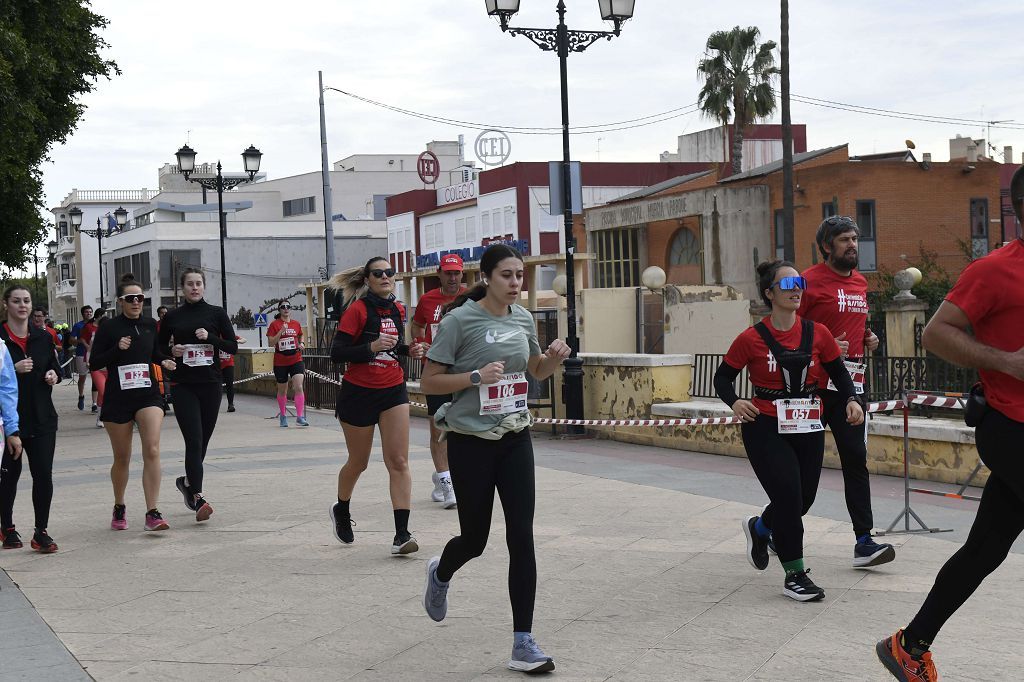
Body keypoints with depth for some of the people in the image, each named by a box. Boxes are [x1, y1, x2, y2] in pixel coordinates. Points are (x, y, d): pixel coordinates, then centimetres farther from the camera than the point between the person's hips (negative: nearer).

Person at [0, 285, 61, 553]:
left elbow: (54, 367, 21)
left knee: (44, 475, -4)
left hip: (42, 418, 3)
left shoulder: (42, 337, 9)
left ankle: (41, 531, 4)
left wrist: (54, 375, 0)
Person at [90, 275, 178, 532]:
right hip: (118, 398, -2)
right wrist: (117, 349, -17)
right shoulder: (108, 328, -4)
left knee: (152, 450, -16)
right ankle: (119, 508, 32)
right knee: (122, 458, 9)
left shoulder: (150, 325, 7)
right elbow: (94, 363, -4)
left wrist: (164, 361, 2)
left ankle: (152, 513, -17)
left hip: (148, 394, 2)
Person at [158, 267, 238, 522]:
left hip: (210, 384, 2)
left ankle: (187, 481, 34)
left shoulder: (216, 313, 5)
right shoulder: (173, 317, 6)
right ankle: (197, 497, -15)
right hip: (183, 385, -1)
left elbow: (233, 347, 2)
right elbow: (157, 348, 14)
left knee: (203, 440, 9)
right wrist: (171, 351, -6)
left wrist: (211, 337, -13)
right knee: (194, 440, -13)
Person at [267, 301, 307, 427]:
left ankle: (300, 417, -14)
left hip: (296, 360, 1)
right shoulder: (274, 324, -4)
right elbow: (271, 342, -11)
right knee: (282, 390, 12)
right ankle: (283, 415, 29)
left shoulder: (296, 324, 6)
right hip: (280, 363, -1)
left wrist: (301, 344, 3)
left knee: (298, 387, -14)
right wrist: (281, 331, -21)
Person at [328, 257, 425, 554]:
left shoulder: (398, 310, 6)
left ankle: (402, 534, -12)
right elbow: (336, 353, -15)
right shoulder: (358, 310, -11)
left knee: (399, 462, -9)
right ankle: (341, 511, 40)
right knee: (358, 463, 11)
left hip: (393, 392, 4)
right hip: (359, 393, -4)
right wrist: (371, 347, -27)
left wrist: (408, 350, 3)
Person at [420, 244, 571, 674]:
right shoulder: (460, 320, -12)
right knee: (475, 539, 6)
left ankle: (523, 644, -1)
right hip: (471, 442, -4)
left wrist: (555, 357, -2)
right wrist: (477, 376, -25)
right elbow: (429, 382, -11)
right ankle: (441, 574, 44)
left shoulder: (523, 318, 4)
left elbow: (538, 372, 20)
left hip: (514, 438, 4)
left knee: (521, 537, -5)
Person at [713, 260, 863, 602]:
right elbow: (723, 376, 0)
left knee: (803, 499, 10)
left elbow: (838, 371, 9)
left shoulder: (817, 333, 1)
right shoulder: (752, 339, -8)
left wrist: (851, 400, -9)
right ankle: (794, 574, 3)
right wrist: (734, 402, -19)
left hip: (808, 429, 4)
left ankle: (759, 528, 44)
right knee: (789, 495, -11)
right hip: (765, 429, -4)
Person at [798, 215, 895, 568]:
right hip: (815, 384, -6)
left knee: (856, 459, -1)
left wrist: (868, 337, 10)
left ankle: (863, 541, -4)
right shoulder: (811, 281, -8)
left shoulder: (860, 282, 15)